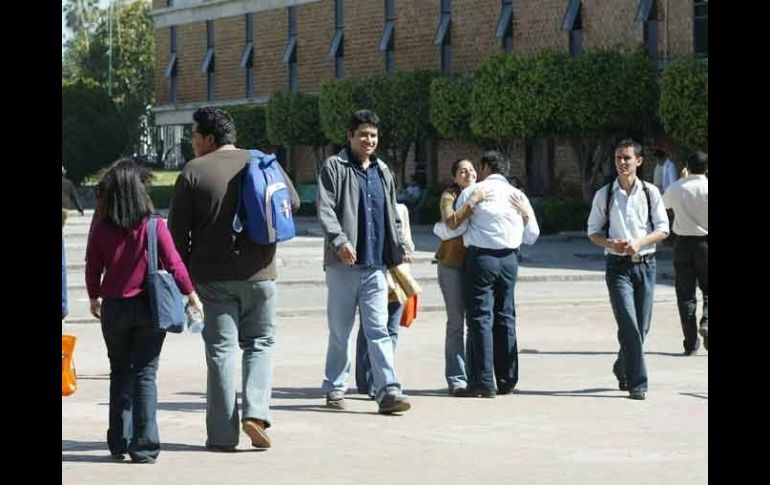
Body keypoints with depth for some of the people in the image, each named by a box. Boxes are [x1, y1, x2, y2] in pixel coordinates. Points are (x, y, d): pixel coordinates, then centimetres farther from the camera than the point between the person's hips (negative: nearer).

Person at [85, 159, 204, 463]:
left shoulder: (100, 228, -5)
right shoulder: (153, 226, -12)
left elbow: (92, 268, 4)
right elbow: (174, 264, -8)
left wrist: (94, 298, 22)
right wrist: (191, 295, 6)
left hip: (113, 308, 2)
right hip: (148, 306, -2)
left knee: (120, 373, 16)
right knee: (145, 375, 1)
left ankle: (119, 444, 20)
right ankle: (143, 447, -2)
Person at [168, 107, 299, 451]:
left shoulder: (193, 172, -3)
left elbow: (178, 230, -2)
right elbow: (293, 203, 13)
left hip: (213, 276, -2)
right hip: (259, 272, 2)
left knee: (220, 350, 3)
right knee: (260, 343, 14)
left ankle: (222, 434, 3)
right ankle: (255, 412, -6)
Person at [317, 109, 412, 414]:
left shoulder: (382, 172, 18)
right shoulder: (334, 168, 0)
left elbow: (392, 215, 24)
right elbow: (325, 209, -10)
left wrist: (400, 247, 11)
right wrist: (339, 240, -24)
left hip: (376, 265, 4)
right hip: (343, 263, -4)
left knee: (378, 329, -4)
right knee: (340, 331, 5)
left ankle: (388, 392, -11)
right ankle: (335, 388, 16)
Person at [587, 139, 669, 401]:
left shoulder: (650, 193, 4)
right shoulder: (604, 195, 3)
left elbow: (663, 229, 3)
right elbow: (593, 231, 8)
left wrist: (639, 242, -14)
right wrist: (610, 244, -12)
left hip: (645, 264, 2)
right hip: (618, 266, -2)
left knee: (642, 327, 7)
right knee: (629, 325, -13)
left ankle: (622, 369, 32)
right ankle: (637, 383, -10)